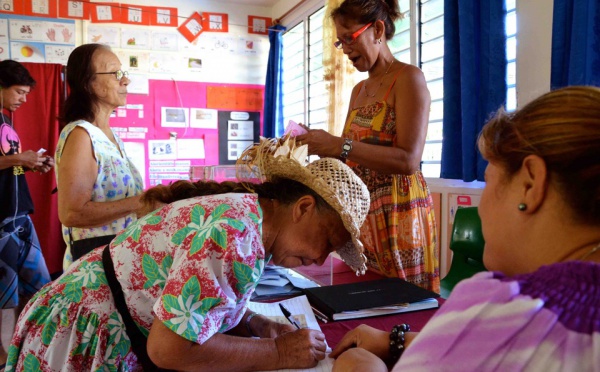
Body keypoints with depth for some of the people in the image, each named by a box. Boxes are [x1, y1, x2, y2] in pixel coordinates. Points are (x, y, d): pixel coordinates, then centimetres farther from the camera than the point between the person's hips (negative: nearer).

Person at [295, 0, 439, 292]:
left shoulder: (408, 78, -7)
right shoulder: (359, 90, 15)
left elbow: (408, 160, -18)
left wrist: (340, 145, -25)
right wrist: (320, 143, -1)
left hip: (399, 212, -7)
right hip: (360, 212, 7)